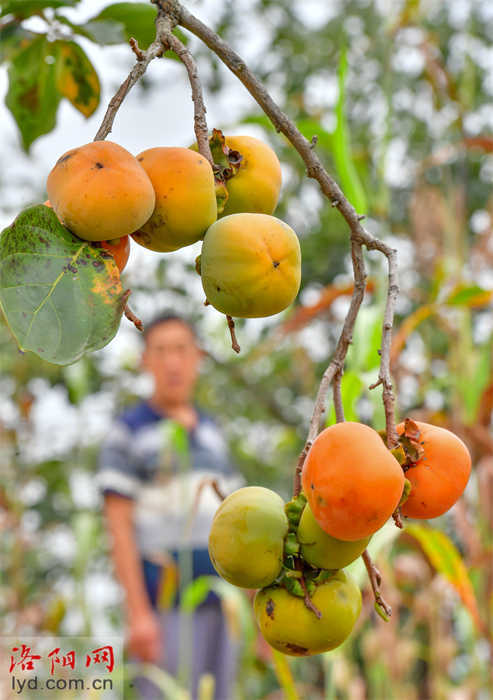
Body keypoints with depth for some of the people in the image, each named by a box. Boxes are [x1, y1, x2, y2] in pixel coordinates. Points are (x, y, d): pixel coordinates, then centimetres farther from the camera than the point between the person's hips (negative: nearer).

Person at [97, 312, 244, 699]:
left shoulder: (211, 431, 13)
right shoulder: (128, 432, -6)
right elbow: (119, 529, -10)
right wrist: (138, 614, -18)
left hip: (218, 604, 6)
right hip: (164, 605, -6)